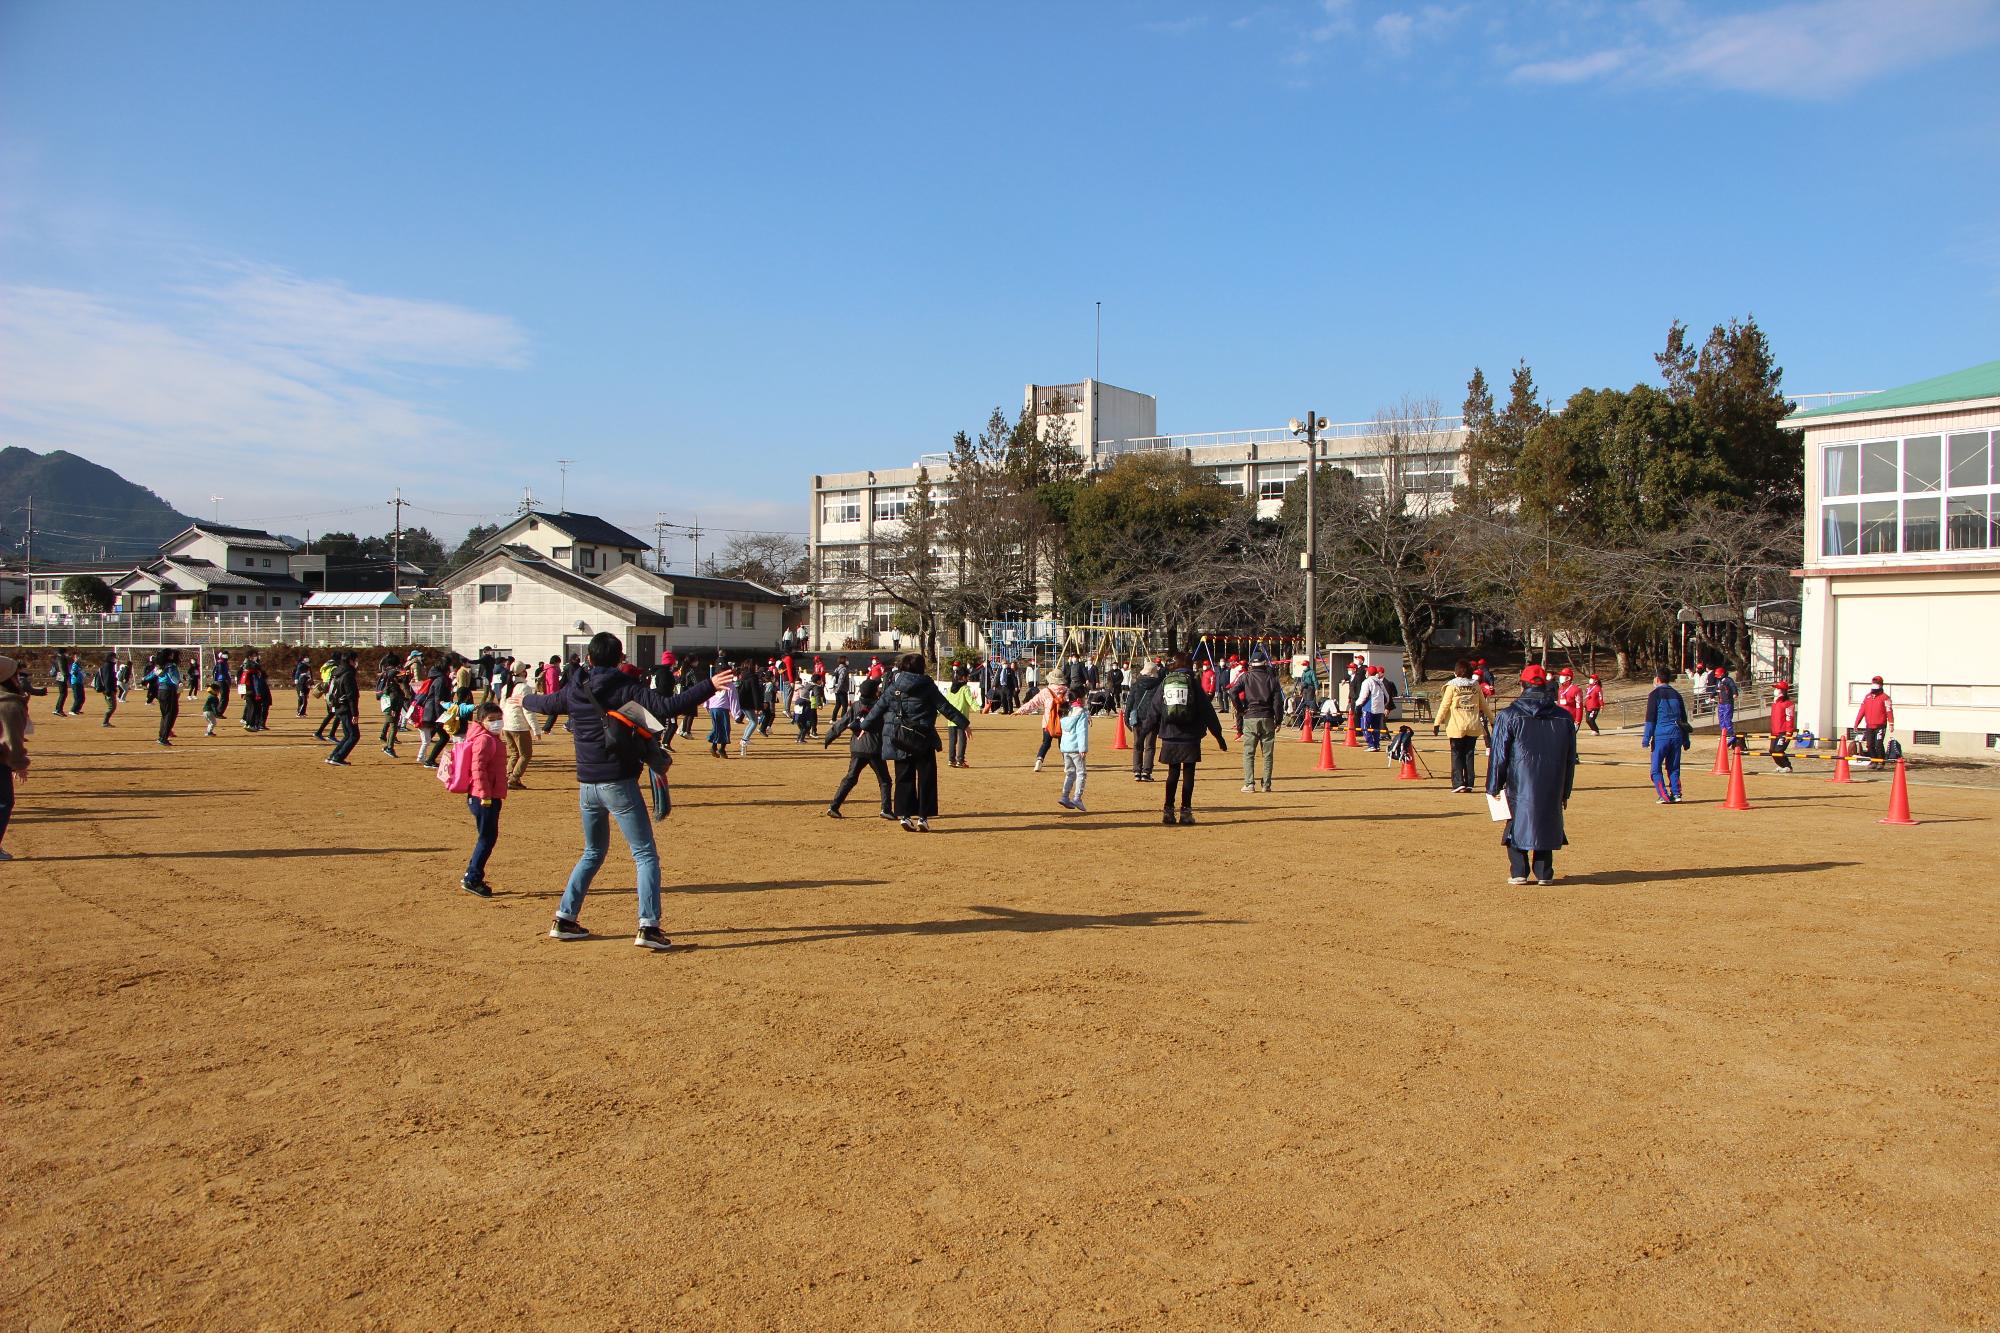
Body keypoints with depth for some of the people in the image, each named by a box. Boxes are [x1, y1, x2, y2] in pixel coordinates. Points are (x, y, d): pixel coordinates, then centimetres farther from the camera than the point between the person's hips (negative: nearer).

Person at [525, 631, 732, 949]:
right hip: (618, 783, -6)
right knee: (645, 855, -1)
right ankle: (648, 927, -11)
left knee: (593, 852, 23)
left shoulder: (574, 690, 6)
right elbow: (667, 707, -24)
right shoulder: (626, 688, -10)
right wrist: (709, 686, -25)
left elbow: (547, 703, 27)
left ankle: (564, 919, 23)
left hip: (586, 786, 6)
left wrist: (525, 701, 49)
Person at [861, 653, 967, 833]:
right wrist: (963, 722, 8)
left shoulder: (893, 686, 3)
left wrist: (864, 725, 21)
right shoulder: (927, 685, -4)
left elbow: (879, 708, 7)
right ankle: (923, 817, 4)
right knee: (926, 778, 6)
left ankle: (905, 816, 5)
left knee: (904, 778, 10)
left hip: (898, 740, 3)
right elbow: (945, 707, -2)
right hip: (923, 739, -3)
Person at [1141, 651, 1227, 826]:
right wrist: (1218, 735, 3)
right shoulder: (1193, 682, -2)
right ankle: (1185, 811, 2)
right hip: (1190, 738, -2)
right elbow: (1207, 710, -1)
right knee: (1188, 773, 4)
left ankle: (1168, 810, 10)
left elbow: (1153, 710, 8)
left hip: (1170, 737, 3)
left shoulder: (1165, 682, 5)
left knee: (1173, 772, 12)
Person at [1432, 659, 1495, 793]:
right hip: (1473, 726, 3)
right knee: (1469, 755, 9)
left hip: (1456, 726, -3)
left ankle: (1458, 783, -5)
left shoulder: (1452, 685, -4)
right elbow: (1484, 705, 13)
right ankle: (1469, 784, 9)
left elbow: (1444, 705, -6)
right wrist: (1492, 720, 23)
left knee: (1457, 755, 3)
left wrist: (1437, 723, -4)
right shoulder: (1475, 685, 5)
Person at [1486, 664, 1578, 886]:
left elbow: (1498, 755, -5)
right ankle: (1544, 873, 12)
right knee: (1547, 824, 12)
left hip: (1519, 784, -3)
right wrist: (1565, 791, 18)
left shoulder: (1509, 715, -7)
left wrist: (1493, 787, 2)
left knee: (1517, 823, 8)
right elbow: (1570, 758, 11)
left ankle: (1518, 872, 6)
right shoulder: (1564, 717, 5)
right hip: (1552, 786, 3)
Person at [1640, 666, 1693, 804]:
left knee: (1656, 769, 1)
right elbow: (1684, 719, 17)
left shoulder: (1655, 694, -2)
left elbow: (1650, 719, -7)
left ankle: (1664, 796, -8)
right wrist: (1686, 740, 20)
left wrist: (1646, 738, -6)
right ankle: (1676, 794, 5)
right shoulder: (1676, 694, 15)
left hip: (1661, 736, -5)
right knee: (1674, 768, 13)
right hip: (1677, 735, 5)